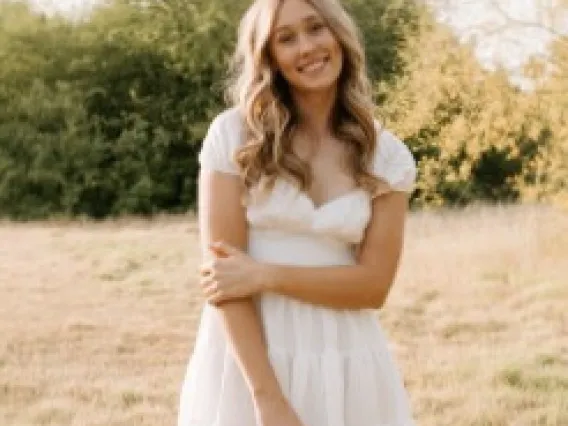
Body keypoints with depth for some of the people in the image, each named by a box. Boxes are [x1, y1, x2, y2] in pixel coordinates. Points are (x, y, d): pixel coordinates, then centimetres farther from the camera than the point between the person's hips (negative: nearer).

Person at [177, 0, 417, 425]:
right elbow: (223, 273, -11)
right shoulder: (235, 134, -5)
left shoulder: (387, 156, 2)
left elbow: (374, 283, -4)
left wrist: (266, 276, -15)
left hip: (346, 366, 2)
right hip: (249, 360, -2)